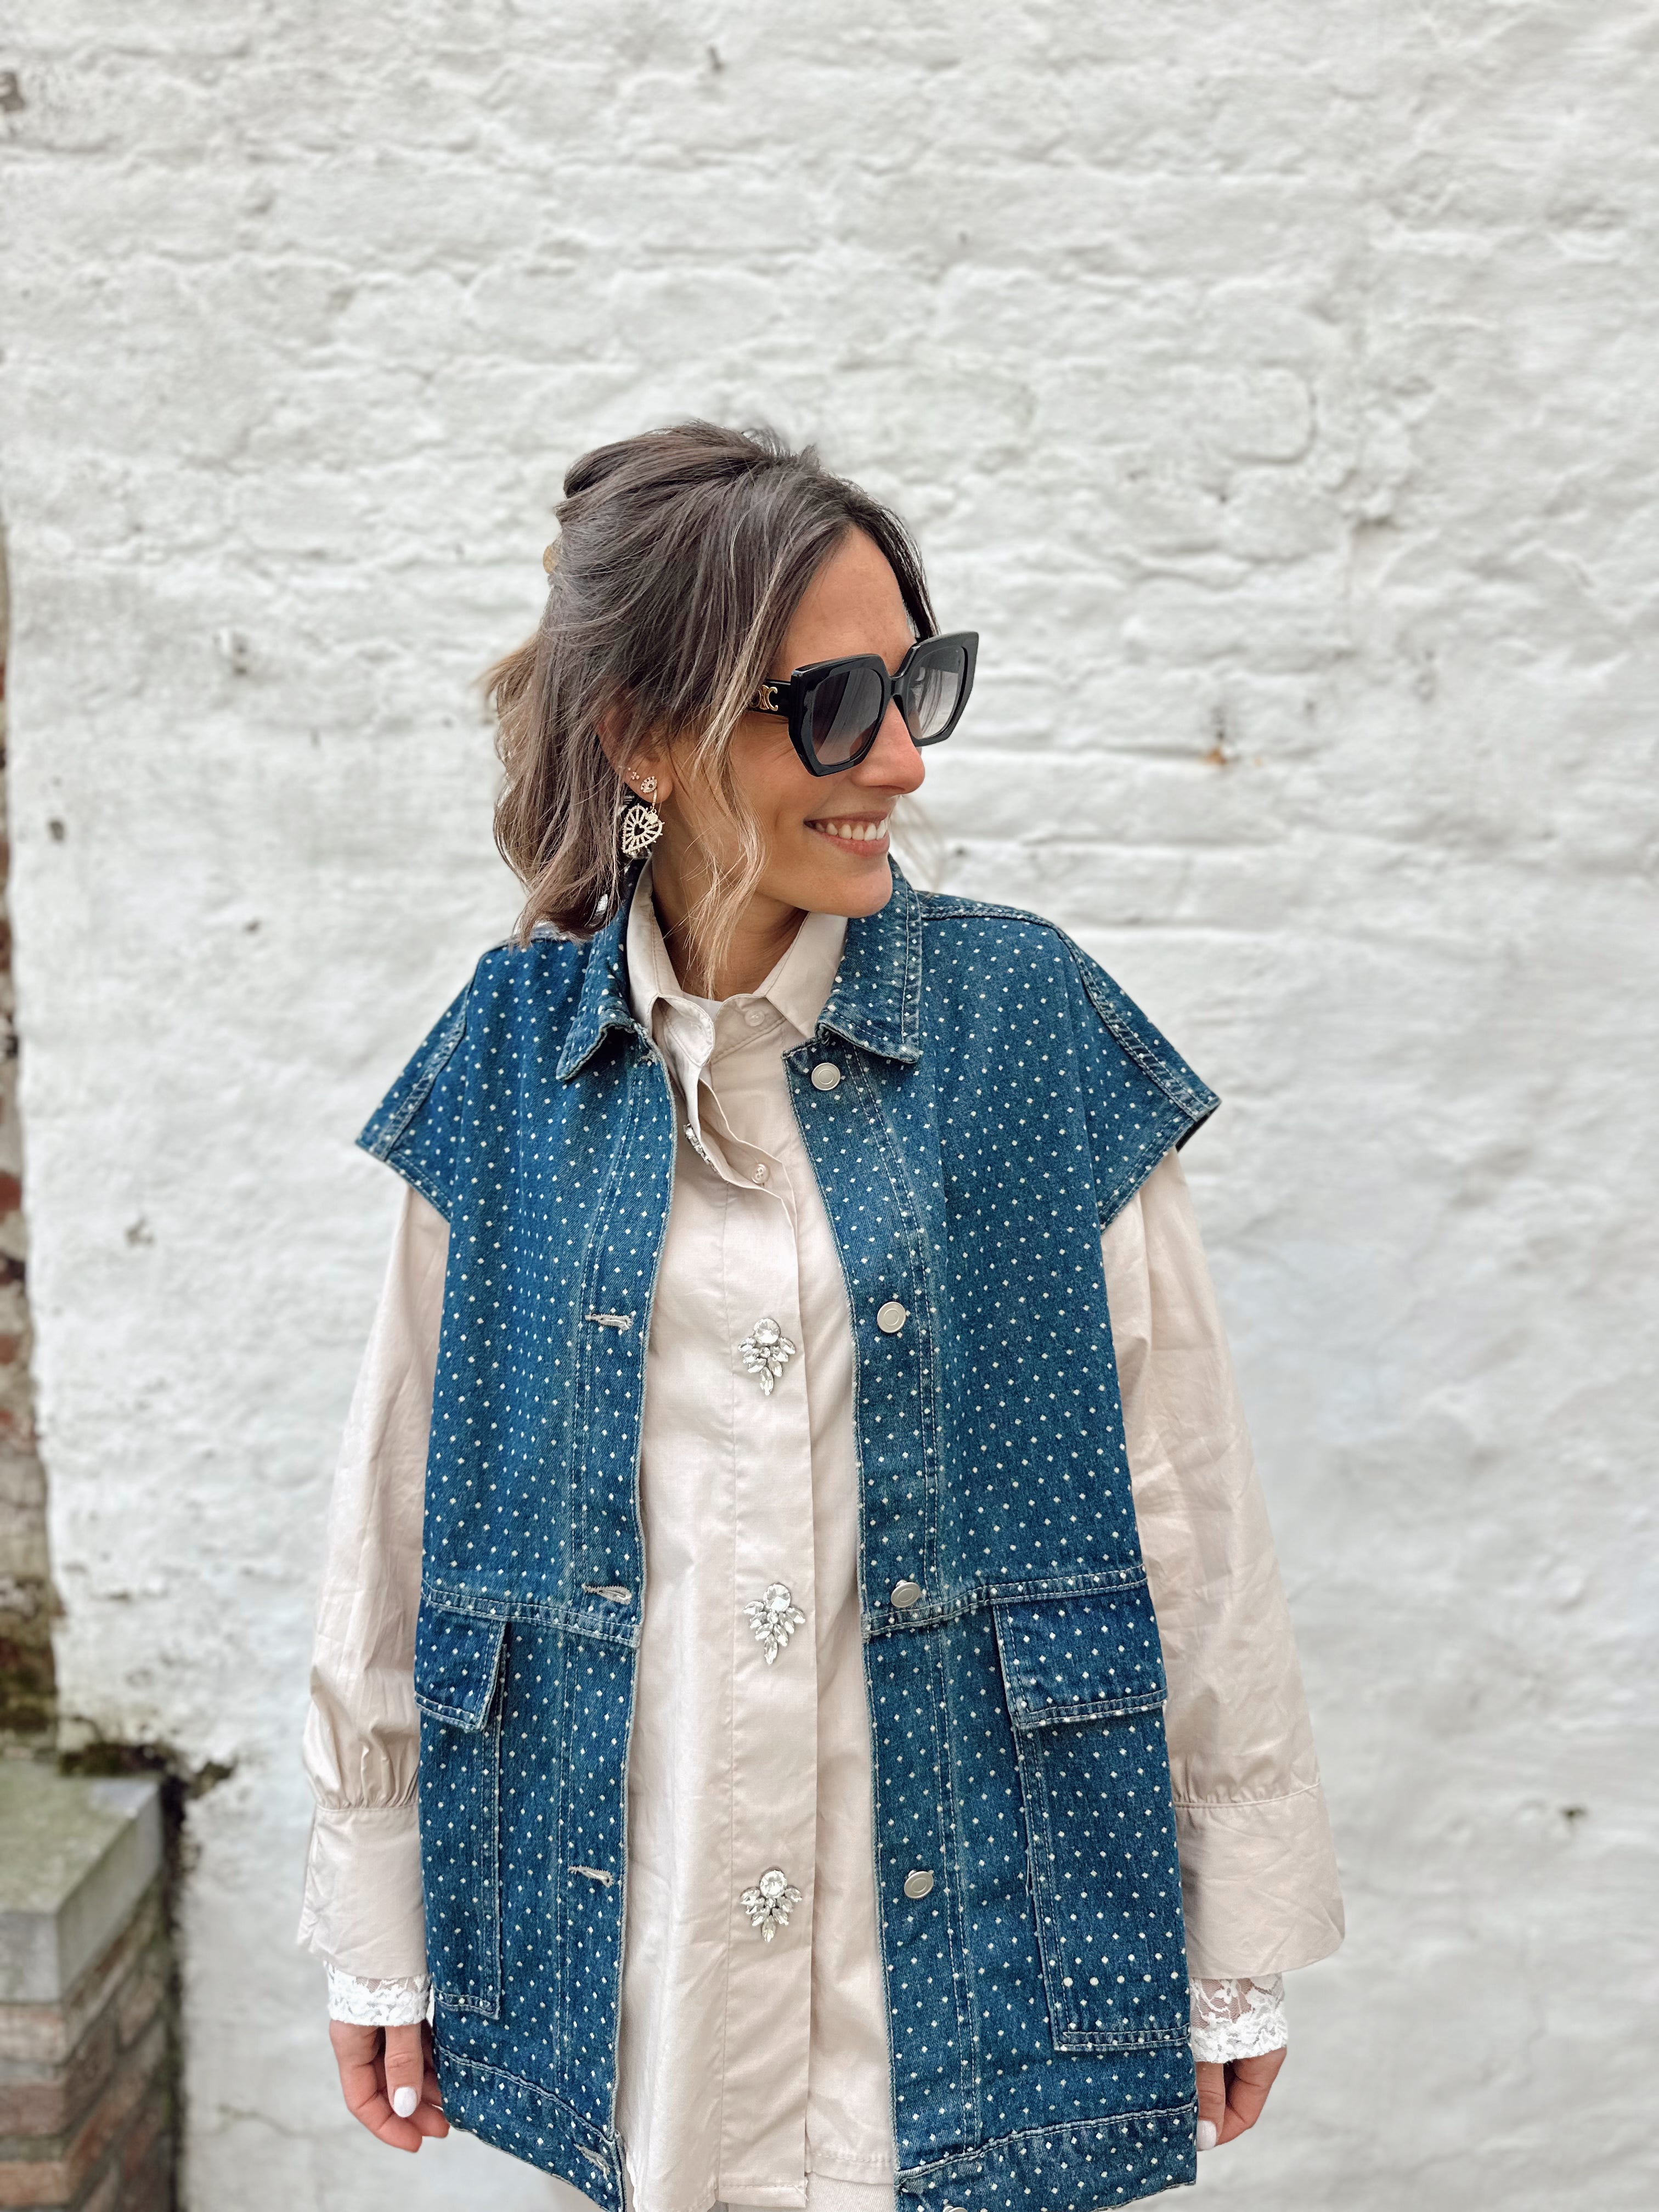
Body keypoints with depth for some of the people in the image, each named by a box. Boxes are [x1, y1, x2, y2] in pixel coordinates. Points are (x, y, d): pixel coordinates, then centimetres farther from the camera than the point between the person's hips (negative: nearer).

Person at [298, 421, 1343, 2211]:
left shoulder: (1028, 1021, -8)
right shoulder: (512, 1057, -4)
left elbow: (1181, 1502, -4)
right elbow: (403, 1507, 3)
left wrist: (1239, 1938, -1)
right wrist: (378, 1936, 8)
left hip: (966, 1937, -1)